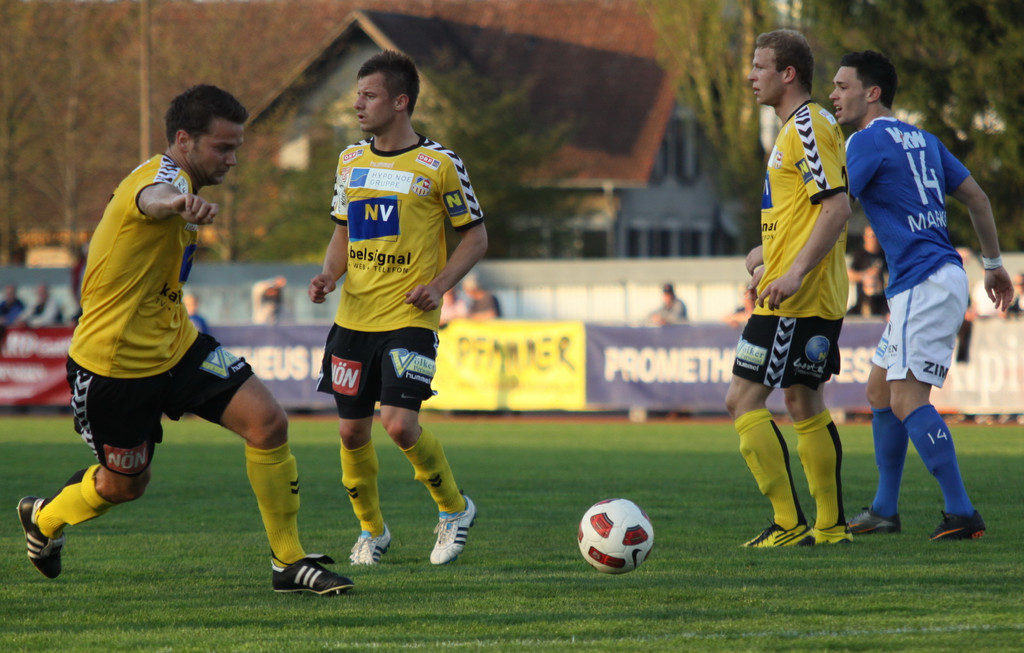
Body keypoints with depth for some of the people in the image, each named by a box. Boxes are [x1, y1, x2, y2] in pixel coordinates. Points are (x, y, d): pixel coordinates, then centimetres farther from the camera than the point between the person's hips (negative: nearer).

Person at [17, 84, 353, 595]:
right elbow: (150, 199, -52)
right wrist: (179, 204, -75)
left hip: (173, 345, 8)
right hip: (114, 361, -8)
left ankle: (289, 562, -3)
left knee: (267, 421, -11)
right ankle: (44, 518, 44)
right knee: (125, 485, 10)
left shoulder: (181, 183, 8)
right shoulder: (164, 176, -23)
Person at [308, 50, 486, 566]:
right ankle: (371, 531, 24)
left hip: (409, 319, -5)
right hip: (353, 318, 5)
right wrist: (330, 275, 1)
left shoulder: (438, 165, -5)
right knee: (352, 431, 4)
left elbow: (476, 236, 1)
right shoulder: (351, 160, 10)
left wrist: (439, 285, -13)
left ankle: (454, 509, 7)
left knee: (399, 424, -17)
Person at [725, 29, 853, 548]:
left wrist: (795, 272, -27)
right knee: (803, 403, 16)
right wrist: (770, 251, 22)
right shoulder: (798, 126, 17)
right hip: (820, 299, 11)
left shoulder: (808, 126, -14)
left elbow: (838, 207, -22)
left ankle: (789, 524, -11)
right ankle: (830, 526, 19)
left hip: (795, 298, -11)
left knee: (743, 400, -10)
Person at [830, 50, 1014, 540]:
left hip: (926, 285, -10)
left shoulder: (869, 141, -9)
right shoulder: (921, 140, 17)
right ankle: (885, 511, 19)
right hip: (918, 285, 10)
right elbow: (976, 197, 20)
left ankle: (962, 514, -17)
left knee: (907, 400, -14)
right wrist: (993, 264, 27)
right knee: (880, 393, 14)